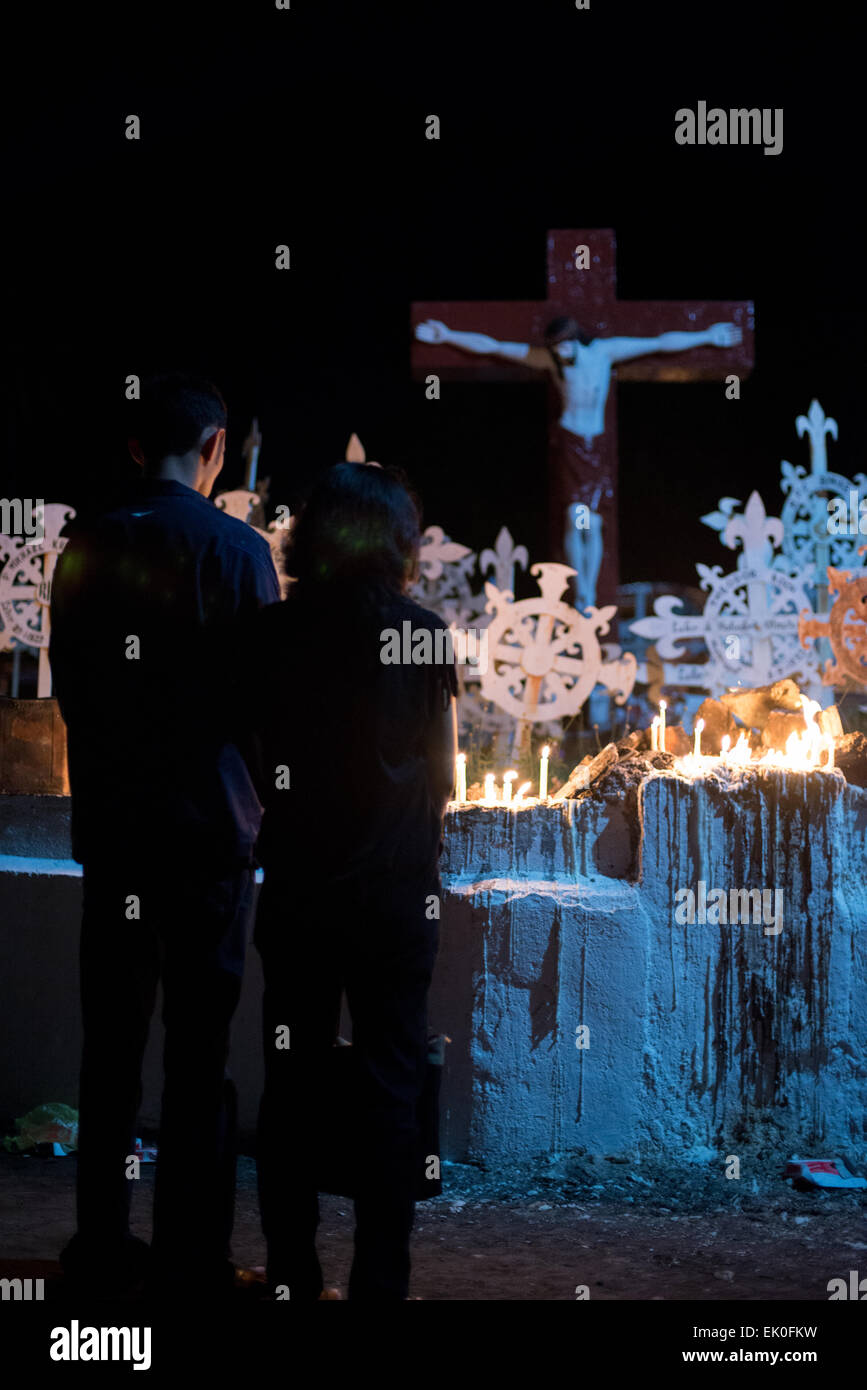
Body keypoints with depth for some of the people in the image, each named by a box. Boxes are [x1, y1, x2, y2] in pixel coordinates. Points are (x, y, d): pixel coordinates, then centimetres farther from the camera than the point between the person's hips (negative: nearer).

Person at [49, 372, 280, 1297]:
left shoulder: (85, 549, 3)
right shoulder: (237, 549, -10)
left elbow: (66, 687, 10)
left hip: (109, 826, 4)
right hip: (209, 824, -4)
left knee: (110, 1042, 12)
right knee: (199, 1048, 1)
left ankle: (101, 1245, 19)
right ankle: (189, 1258, 4)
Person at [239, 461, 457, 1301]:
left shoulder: (271, 633, -1)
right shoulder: (421, 633, -5)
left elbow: (256, 764, 3)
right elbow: (446, 775, 2)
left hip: (297, 889, 2)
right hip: (396, 893, -2)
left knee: (292, 1088, 9)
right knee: (389, 1094, 4)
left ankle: (291, 1278, 15)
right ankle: (379, 1284, 5)